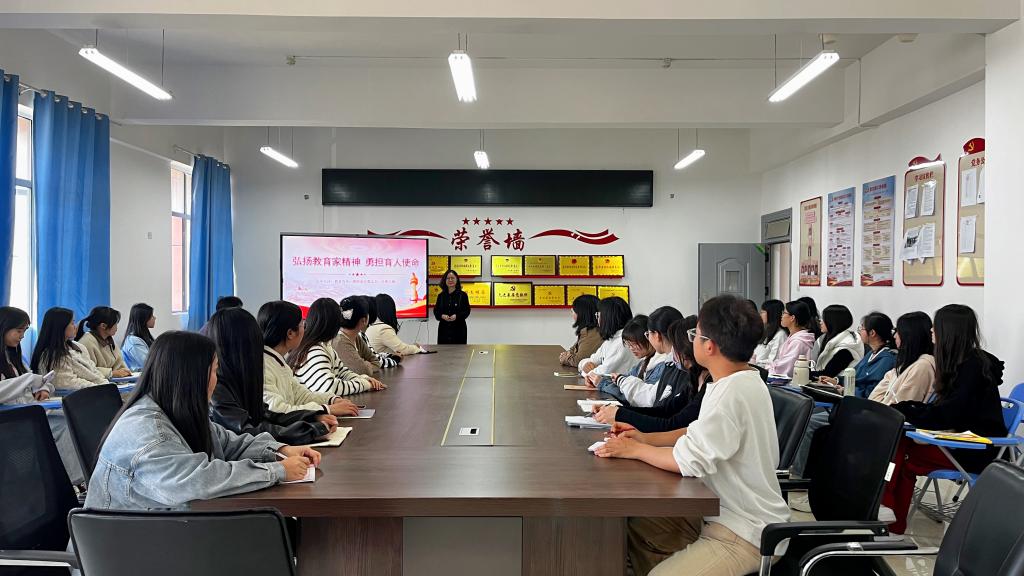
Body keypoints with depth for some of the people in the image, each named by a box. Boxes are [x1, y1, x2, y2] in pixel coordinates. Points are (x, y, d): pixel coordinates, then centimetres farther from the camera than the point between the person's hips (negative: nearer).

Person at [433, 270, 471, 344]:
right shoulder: (441, 296, 10)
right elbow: (436, 311, 10)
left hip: (459, 329, -2)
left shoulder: (462, 295, 1)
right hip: (444, 329, 2)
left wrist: (457, 316, -17)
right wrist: (442, 316, -11)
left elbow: (467, 311, 0)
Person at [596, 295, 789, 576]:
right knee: (637, 528, 12)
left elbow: (689, 460, -26)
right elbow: (698, 435, 14)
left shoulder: (733, 391, -26)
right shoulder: (742, 381, 5)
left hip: (747, 534, -10)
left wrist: (635, 449, -11)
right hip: (726, 512, 10)